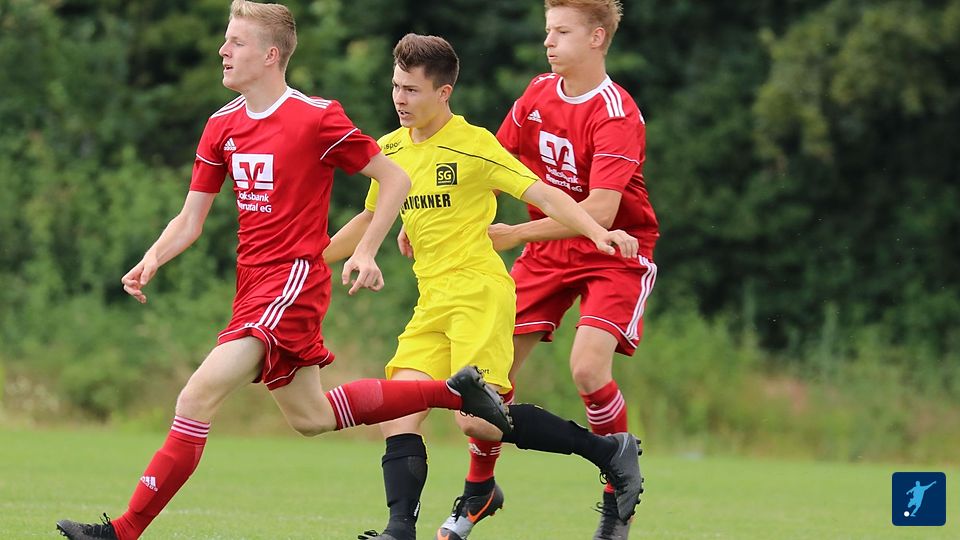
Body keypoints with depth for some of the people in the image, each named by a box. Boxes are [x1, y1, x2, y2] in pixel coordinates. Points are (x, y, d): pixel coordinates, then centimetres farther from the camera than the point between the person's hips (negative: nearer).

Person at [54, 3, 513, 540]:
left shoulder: (316, 118, -12)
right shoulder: (222, 126, 8)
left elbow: (396, 178, -3)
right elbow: (190, 220, 11)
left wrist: (366, 252, -10)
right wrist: (152, 261, -7)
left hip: (294, 281, -9)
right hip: (252, 284, 9)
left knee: (198, 396, -19)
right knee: (310, 417, 19)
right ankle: (454, 391, 31)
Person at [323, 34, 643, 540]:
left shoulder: (474, 144, -7)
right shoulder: (391, 150, 13)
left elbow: (542, 194, -12)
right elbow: (371, 218, 29)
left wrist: (597, 232, -26)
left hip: (480, 293, -7)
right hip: (432, 302, 7)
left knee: (477, 418, -19)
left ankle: (610, 450, -5)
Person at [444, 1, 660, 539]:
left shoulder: (618, 115, -23)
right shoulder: (538, 95, -1)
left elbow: (600, 212, -31)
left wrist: (517, 234, -30)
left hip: (615, 252, -6)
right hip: (548, 251, 6)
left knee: (588, 367, -24)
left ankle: (621, 495, -2)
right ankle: (479, 489, 20)